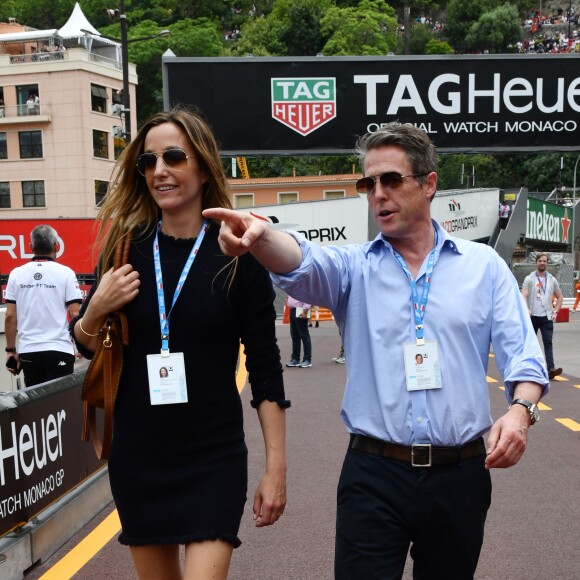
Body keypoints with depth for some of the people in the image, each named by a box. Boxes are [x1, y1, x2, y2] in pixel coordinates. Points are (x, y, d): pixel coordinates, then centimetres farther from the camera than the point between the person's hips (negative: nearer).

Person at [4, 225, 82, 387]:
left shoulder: (16, 274, 4)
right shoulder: (65, 273, -3)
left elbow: (10, 316, 3)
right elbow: (75, 315, -6)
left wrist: (11, 350, 10)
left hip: (28, 351, 3)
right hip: (59, 350, -3)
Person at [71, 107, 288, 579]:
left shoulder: (238, 256, -9)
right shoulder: (126, 246, -1)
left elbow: (265, 371, -6)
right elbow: (87, 346, 11)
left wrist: (276, 467, -8)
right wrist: (96, 310, -11)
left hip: (214, 459, -3)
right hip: (137, 457, 4)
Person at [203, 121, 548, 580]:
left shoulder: (484, 266, 5)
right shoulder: (354, 267, 2)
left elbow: (522, 352, 0)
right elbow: (304, 263, -19)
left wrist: (521, 409, -21)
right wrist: (261, 235, -41)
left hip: (460, 474, 1)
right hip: (374, 474, -1)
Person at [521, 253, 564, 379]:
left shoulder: (552, 280, 9)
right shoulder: (529, 279, -1)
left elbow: (560, 297, 17)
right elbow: (524, 296, -11)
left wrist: (555, 312, 5)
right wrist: (526, 310, -28)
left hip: (547, 317, 2)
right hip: (533, 316, -1)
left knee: (548, 342, -9)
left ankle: (551, 369, -17)